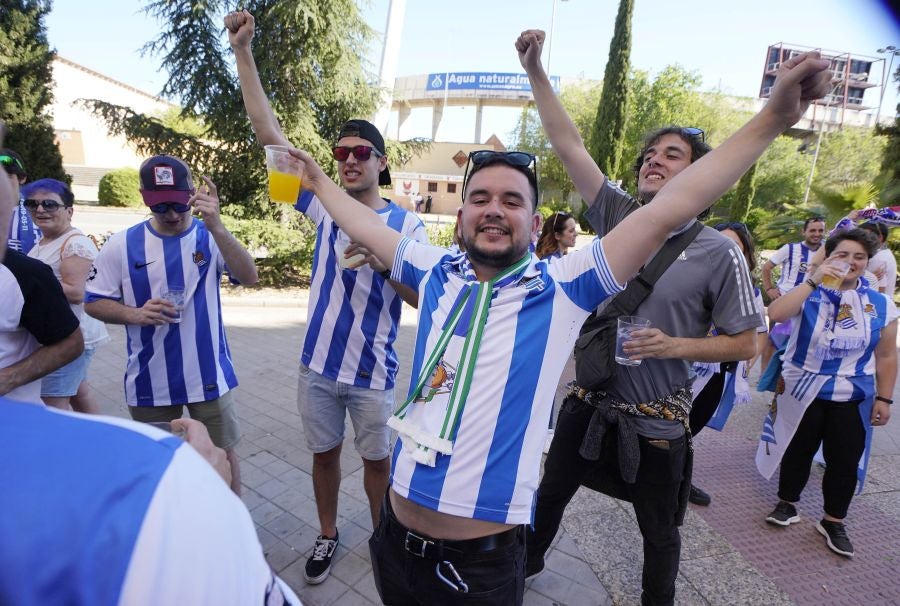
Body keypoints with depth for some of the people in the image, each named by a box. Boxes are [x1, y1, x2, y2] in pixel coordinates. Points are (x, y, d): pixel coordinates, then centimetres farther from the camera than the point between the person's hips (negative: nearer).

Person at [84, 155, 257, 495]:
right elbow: (93, 302, 2)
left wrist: (216, 227, -36)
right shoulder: (121, 245, -4)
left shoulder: (211, 237, -6)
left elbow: (249, 277, -22)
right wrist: (134, 314, -19)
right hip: (149, 379, 2)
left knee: (223, 455, 13)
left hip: (208, 374, -1)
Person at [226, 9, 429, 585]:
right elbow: (270, 133, 0)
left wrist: (385, 261, -25)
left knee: (377, 458, 14)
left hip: (372, 370, -2)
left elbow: (427, 299, -9)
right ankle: (328, 535, 42)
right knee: (324, 451, 18)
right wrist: (243, 51, -5)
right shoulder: (326, 204, 1)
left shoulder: (408, 225, -6)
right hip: (318, 363, 3)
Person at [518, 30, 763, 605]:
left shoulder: (718, 251, -13)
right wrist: (536, 70, -10)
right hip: (588, 402, 4)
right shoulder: (618, 217, -5)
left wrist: (674, 346, -22)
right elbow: (568, 143, -7)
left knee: (660, 530, 20)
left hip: (656, 422, -3)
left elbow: (745, 343, -6)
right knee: (551, 493, 24)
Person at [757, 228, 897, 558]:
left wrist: (883, 398, 2)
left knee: (845, 461, 9)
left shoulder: (881, 305, 0)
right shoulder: (809, 292, -8)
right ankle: (787, 504, 33)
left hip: (852, 398, 2)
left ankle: (833, 522, 28)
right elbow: (775, 314, -29)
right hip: (802, 391, -2)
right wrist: (813, 281, -27)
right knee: (798, 453, 13)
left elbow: (886, 356, 4)